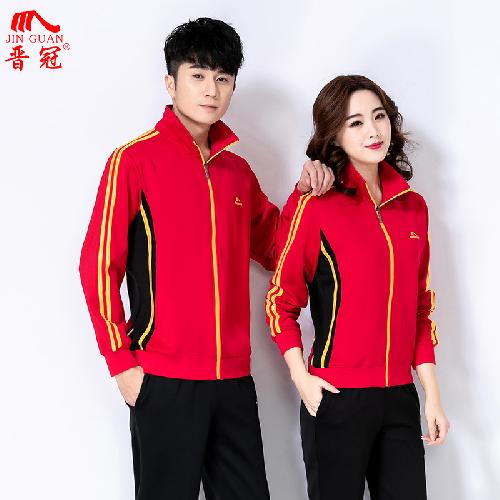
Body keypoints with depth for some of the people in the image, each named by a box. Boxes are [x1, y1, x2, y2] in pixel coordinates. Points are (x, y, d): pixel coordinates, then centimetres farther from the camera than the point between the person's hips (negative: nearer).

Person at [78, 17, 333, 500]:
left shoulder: (237, 170, 12)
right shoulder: (136, 158, -6)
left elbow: (273, 251, 20)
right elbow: (99, 264, -8)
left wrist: (303, 194, 4)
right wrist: (121, 363, -10)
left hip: (234, 378, 6)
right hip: (163, 380, -5)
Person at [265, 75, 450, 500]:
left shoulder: (412, 206, 9)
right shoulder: (316, 202, -7)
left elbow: (420, 308, 13)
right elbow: (280, 301, -5)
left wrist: (433, 394, 10)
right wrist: (302, 379, -14)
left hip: (400, 398, 5)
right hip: (337, 399, -5)